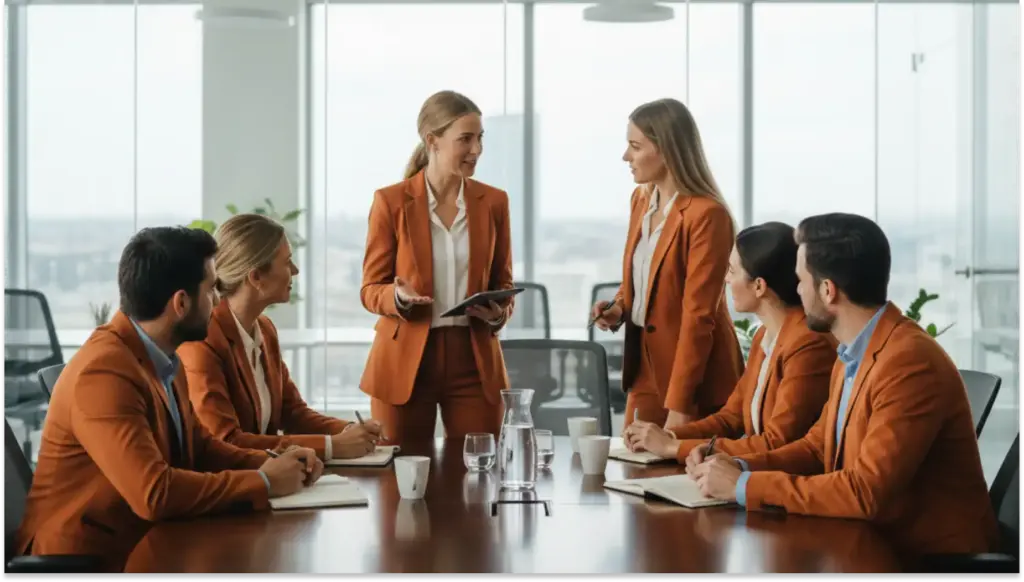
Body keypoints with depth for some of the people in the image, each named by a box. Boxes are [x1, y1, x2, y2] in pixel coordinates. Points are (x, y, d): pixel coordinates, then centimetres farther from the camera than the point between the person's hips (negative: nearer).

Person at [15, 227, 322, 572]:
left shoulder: (160, 358, 5)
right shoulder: (104, 373, -22)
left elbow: (197, 446, 14)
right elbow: (154, 493, -28)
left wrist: (269, 464, -3)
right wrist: (262, 482, -19)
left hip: (142, 544, 8)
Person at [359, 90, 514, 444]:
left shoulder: (493, 202, 5)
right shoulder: (391, 201, -4)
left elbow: (503, 283, 13)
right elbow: (371, 289, 0)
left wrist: (499, 313, -9)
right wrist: (399, 296, -21)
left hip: (474, 362, 2)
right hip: (403, 363, -2)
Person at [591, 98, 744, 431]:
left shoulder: (706, 215, -19)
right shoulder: (641, 199, 6)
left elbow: (698, 316, -21)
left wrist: (679, 405, -21)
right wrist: (619, 308, -2)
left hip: (696, 384, -7)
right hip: (645, 368, 8)